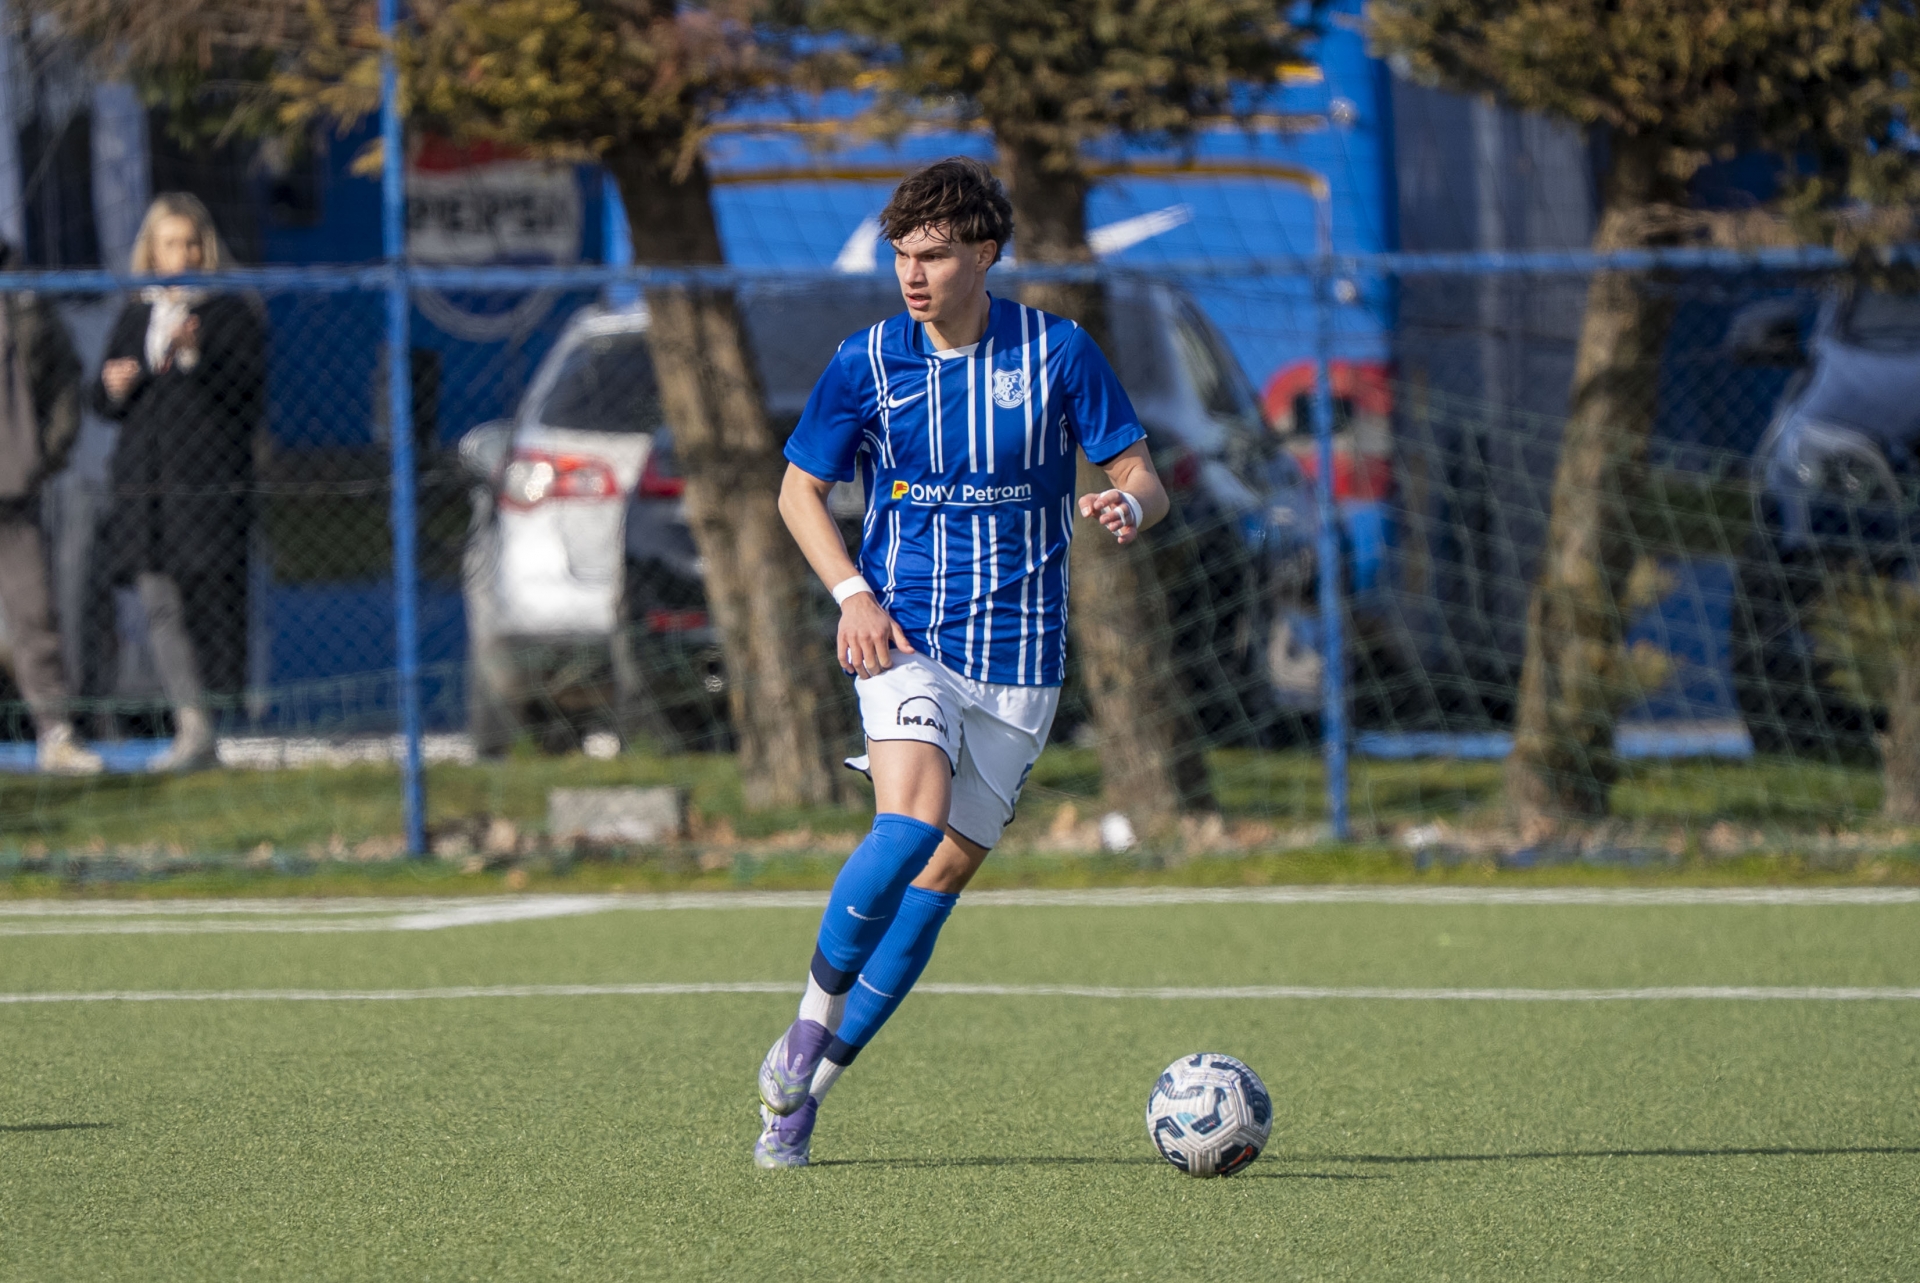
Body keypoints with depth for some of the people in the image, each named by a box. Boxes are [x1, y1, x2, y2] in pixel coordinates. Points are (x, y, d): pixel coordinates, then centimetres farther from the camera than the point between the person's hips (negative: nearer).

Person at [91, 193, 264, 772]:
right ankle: (191, 725, -7)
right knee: (160, 606, -5)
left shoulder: (230, 314, 3)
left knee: (211, 602, -4)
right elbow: (104, 402, 22)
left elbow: (249, 393, -8)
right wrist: (113, 390, 0)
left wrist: (196, 357, -18)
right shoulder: (133, 320, 17)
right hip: (144, 483, 4)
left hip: (209, 481, -4)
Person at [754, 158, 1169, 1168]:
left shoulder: (1058, 354, -2)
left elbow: (1143, 479, 2)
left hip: (1018, 651, 1)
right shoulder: (868, 361, 0)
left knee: (946, 869, 2)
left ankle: (807, 1088, 13)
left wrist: (1129, 505, -23)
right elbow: (800, 489, 10)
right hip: (902, 635, -1)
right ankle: (810, 1020, -8)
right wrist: (852, 593, -6)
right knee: (911, 821, -26)